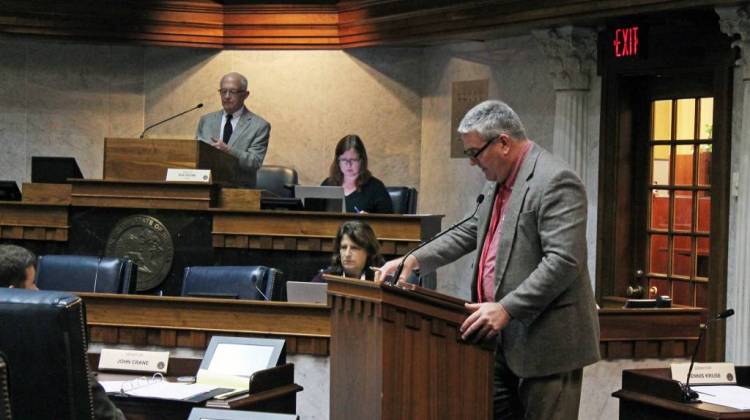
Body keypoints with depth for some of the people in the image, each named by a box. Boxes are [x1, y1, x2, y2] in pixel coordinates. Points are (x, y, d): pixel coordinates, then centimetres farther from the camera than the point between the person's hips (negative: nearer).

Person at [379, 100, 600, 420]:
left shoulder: (556, 181, -16)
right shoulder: (498, 181, 14)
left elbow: (563, 260, -23)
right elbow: (470, 232, 24)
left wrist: (506, 309, -26)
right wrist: (415, 259, 13)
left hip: (545, 341, -9)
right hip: (503, 337, 9)